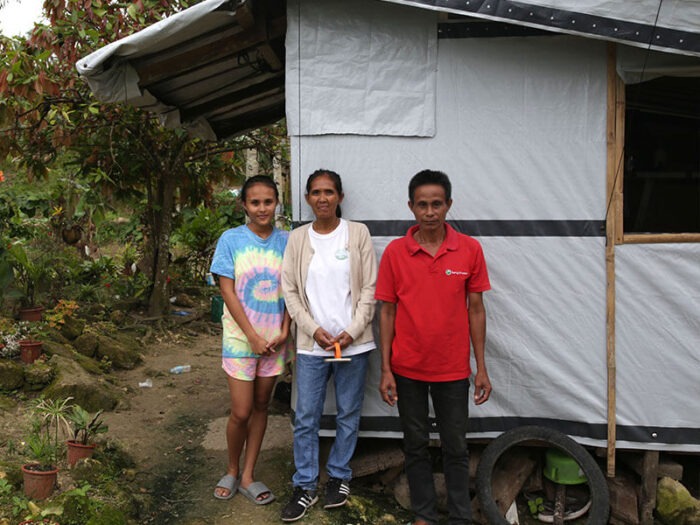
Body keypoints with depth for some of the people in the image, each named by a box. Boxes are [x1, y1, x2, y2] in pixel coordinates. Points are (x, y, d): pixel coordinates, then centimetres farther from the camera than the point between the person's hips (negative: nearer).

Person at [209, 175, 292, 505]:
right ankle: (232, 471, 24)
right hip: (241, 336, -2)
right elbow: (227, 292, -8)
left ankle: (248, 476, 25)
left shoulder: (286, 241, 1)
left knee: (261, 406, 11)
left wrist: (284, 331, -8)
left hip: (275, 338, 3)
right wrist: (253, 336, -12)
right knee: (241, 412, -2)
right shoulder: (231, 239, -5)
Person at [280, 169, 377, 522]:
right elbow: (290, 291, 3)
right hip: (311, 344, 1)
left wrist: (353, 331, -10)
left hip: (353, 343, -1)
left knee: (348, 414, 11)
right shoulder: (298, 238, 3)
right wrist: (314, 329, -8)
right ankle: (305, 486, 20)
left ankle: (339, 476, 30)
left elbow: (370, 288, -2)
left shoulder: (357, 233, -2)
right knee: (305, 418, 5)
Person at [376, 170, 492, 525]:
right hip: (408, 369, 0)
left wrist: (482, 369, 1)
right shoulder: (394, 252, -5)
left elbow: (476, 309, 1)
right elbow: (387, 312, -1)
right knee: (416, 445, 13)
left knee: (456, 447, 11)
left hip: (453, 369, 0)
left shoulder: (470, 249, -4)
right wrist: (385, 370, -3)